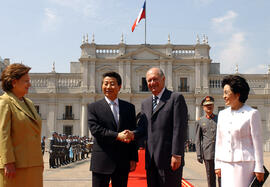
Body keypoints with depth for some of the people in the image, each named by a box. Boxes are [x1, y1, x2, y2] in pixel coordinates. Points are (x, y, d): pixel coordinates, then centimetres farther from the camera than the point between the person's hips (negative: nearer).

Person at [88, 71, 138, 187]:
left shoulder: (129, 107, 10)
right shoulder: (94, 107, 3)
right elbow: (95, 129, -11)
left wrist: (133, 159, 4)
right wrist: (117, 136, -19)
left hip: (123, 163, 3)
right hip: (101, 161, -2)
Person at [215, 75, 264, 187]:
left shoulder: (252, 114, -5)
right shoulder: (222, 114, 10)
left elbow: (257, 142, -5)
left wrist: (259, 168, -7)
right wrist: (217, 164, 11)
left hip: (244, 163, -5)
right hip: (226, 164, 5)